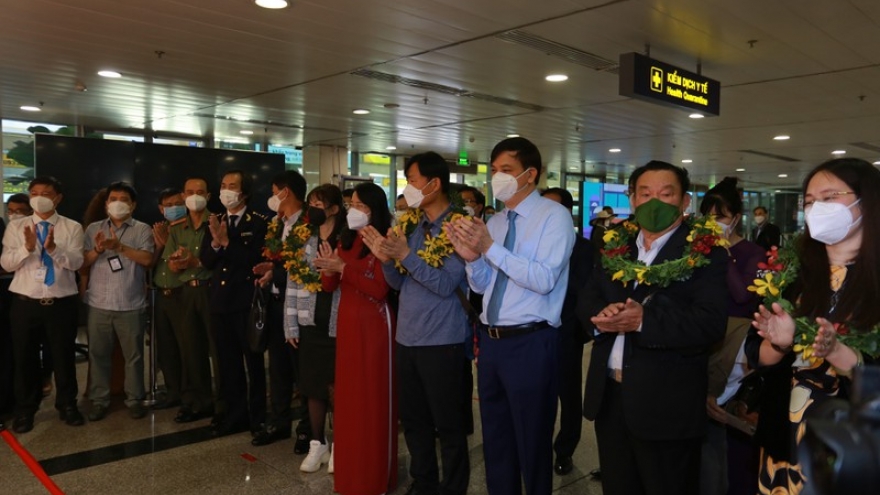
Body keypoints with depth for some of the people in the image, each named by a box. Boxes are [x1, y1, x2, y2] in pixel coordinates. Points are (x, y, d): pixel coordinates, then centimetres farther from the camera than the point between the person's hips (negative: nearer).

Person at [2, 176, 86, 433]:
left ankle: (67, 405, 27)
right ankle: (25, 410, 28)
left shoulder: (72, 227, 0)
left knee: (64, 356, 10)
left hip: (62, 303, -1)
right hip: (25, 302, 1)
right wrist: (27, 248, -22)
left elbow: (76, 262, -11)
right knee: (24, 357, 11)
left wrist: (53, 248, -28)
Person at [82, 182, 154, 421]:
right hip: (99, 304, 2)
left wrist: (119, 246, -18)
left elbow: (147, 258, -10)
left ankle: (135, 399, 16)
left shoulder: (142, 229, 3)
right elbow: (83, 262, 6)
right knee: (98, 354, 8)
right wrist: (98, 250, -12)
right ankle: (99, 400, 19)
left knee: (133, 354, 5)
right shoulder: (93, 229, 11)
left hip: (131, 305, -2)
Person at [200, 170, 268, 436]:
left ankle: (258, 416, 17)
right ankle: (235, 414, 25)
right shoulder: (214, 222, 10)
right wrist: (215, 242, -15)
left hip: (247, 302, -6)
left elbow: (256, 260, -19)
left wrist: (227, 241, -23)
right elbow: (205, 261, 3)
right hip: (220, 302, 6)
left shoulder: (258, 222, -8)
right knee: (228, 363, 14)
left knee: (253, 361, 6)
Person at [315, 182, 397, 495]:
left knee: (372, 397, 2)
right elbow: (329, 287, 10)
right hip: (347, 323, 7)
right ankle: (350, 468, 29)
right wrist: (328, 269, -11)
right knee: (348, 395, 14)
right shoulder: (346, 240, 10)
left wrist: (343, 267, -19)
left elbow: (380, 290, -18)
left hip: (373, 325, -7)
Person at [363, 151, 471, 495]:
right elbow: (398, 282, 10)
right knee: (413, 420, 17)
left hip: (441, 342, -7)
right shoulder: (411, 224, 8)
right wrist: (386, 257, -8)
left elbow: (446, 283, -19)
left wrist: (406, 255, -20)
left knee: (447, 424, 6)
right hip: (407, 338, 7)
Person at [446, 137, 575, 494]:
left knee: (532, 441, 9)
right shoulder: (494, 222, 11)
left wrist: (491, 248, -24)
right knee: (495, 437, 20)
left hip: (530, 344, -7)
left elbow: (545, 280, -21)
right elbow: (481, 286, 12)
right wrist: (472, 258, -9)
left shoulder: (554, 215, -9)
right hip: (491, 340, 7)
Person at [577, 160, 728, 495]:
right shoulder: (615, 246, 10)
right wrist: (601, 315, -17)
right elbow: (585, 300, 6)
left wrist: (644, 321, -29)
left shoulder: (705, 253, -8)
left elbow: (710, 324, -19)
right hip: (608, 396, 5)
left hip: (666, 404, -5)